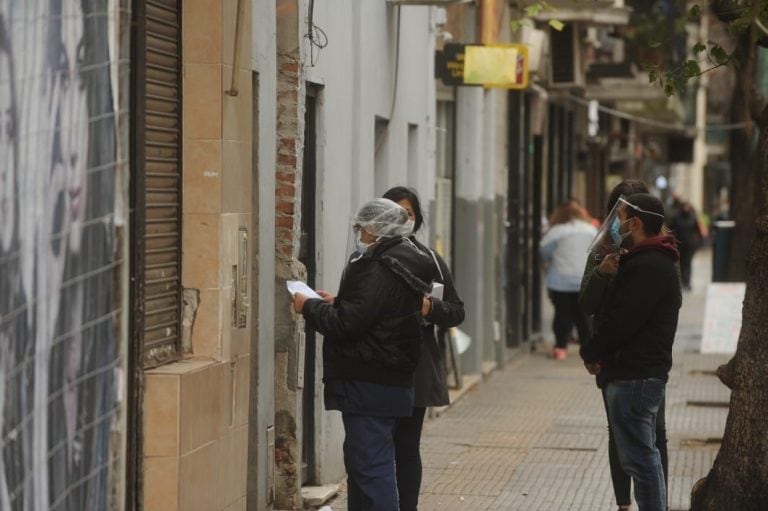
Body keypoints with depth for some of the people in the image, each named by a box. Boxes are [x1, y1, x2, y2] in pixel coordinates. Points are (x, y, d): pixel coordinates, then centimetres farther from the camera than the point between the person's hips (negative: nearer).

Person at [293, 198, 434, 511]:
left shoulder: (379, 271, -19)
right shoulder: (402, 266, 13)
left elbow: (347, 324, -22)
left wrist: (309, 307, -7)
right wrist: (336, 303, 17)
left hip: (369, 388, -11)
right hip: (390, 382, 11)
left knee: (371, 465, -8)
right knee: (359, 461, 20)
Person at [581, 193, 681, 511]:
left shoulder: (646, 267, -19)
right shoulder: (656, 262, 16)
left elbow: (621, 321, -23)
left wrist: (591, 353, -6)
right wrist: (600, 353, 4)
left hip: (633, 377, -11)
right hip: (646, 374, 11)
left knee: (638, 458, -8)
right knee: (644, 456, 17)